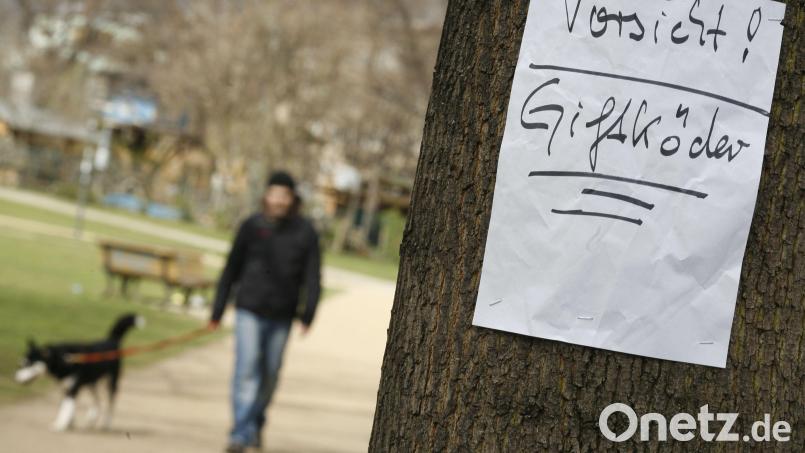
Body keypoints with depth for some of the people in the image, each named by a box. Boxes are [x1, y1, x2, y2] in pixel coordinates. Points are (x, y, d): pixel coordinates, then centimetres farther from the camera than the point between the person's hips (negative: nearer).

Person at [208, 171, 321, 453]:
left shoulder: (305, 233, 0)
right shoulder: (252, 226, -1)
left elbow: (312, 277, -1)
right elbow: (231, 270, 6)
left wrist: (308, 313, -14)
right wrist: (217, 311, 5)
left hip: (281, 316, 1)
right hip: (249, 311, -1)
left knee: (270, 374, 11)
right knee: (247, 369, -13)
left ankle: (256, 423, 33)